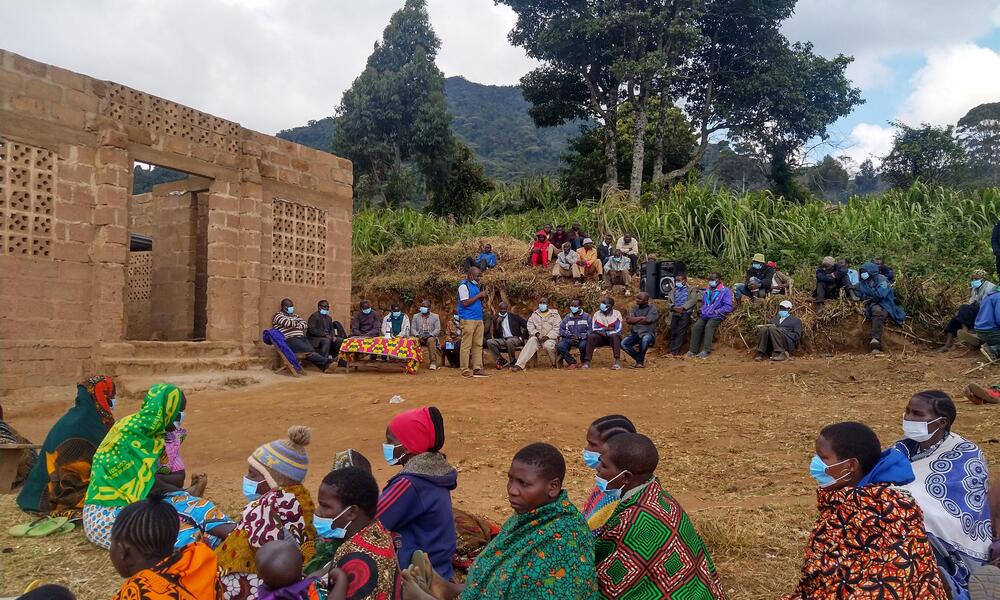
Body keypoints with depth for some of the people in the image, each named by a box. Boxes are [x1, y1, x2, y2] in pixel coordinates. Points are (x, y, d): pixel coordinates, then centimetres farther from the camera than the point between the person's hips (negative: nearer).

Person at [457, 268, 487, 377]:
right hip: (468, 319, -9)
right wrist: (479, 295, -13)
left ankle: (477, 368, 10)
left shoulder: (475, 285, 19)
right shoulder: (464, 286, -7)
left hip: (478, 319, 9)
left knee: (478, 345, 7)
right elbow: (465, 302, -16)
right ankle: (465, 370, -4)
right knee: (466, 345, -6)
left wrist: (482, 298, 3)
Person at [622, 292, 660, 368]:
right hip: (635, 333, 4)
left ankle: (640, 361, -16)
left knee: (645, 339, -39)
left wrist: (634, 320, -7)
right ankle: (639, 358, -1)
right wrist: (641, 318, -8)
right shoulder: (634, 308, 12)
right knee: (623, 343, -22)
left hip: (648, 333, -4)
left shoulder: (653, 309, 0)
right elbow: (628, 320, -3)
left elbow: (647, 320, -18)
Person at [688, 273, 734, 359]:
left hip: (716, 316, -6)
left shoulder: (725, 291, 0)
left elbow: (728, 307, -6)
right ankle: (693, 350, -16)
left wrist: (717, 311, -14)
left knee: (708, 327, -32)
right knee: (696, 327, -19)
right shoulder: (707, 290, 21)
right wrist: (702, 310, 16)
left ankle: (706, 351, -33)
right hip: (704, 315, 6)